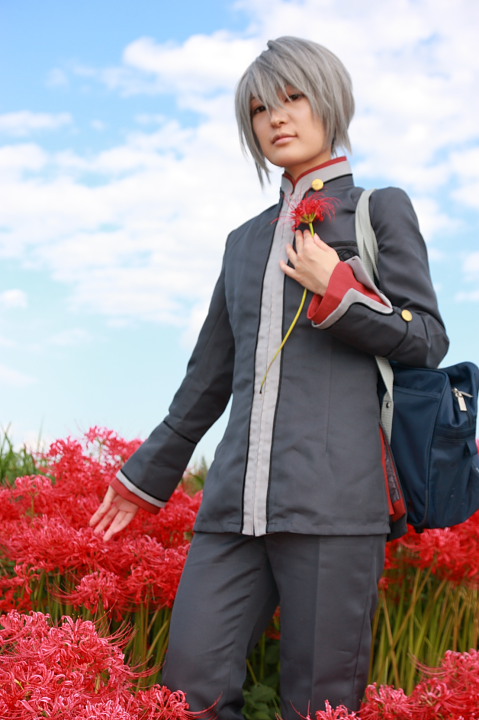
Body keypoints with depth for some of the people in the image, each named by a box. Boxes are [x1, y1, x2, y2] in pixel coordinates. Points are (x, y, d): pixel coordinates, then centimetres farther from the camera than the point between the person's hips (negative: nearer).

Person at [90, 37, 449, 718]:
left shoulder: (381, 209, 10)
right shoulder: (245, 240, 23)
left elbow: (428, 341, 6)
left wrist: (335, 290, -8)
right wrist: (145, 478, 30)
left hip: (335, 500, -4)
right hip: (236, 506, 5)